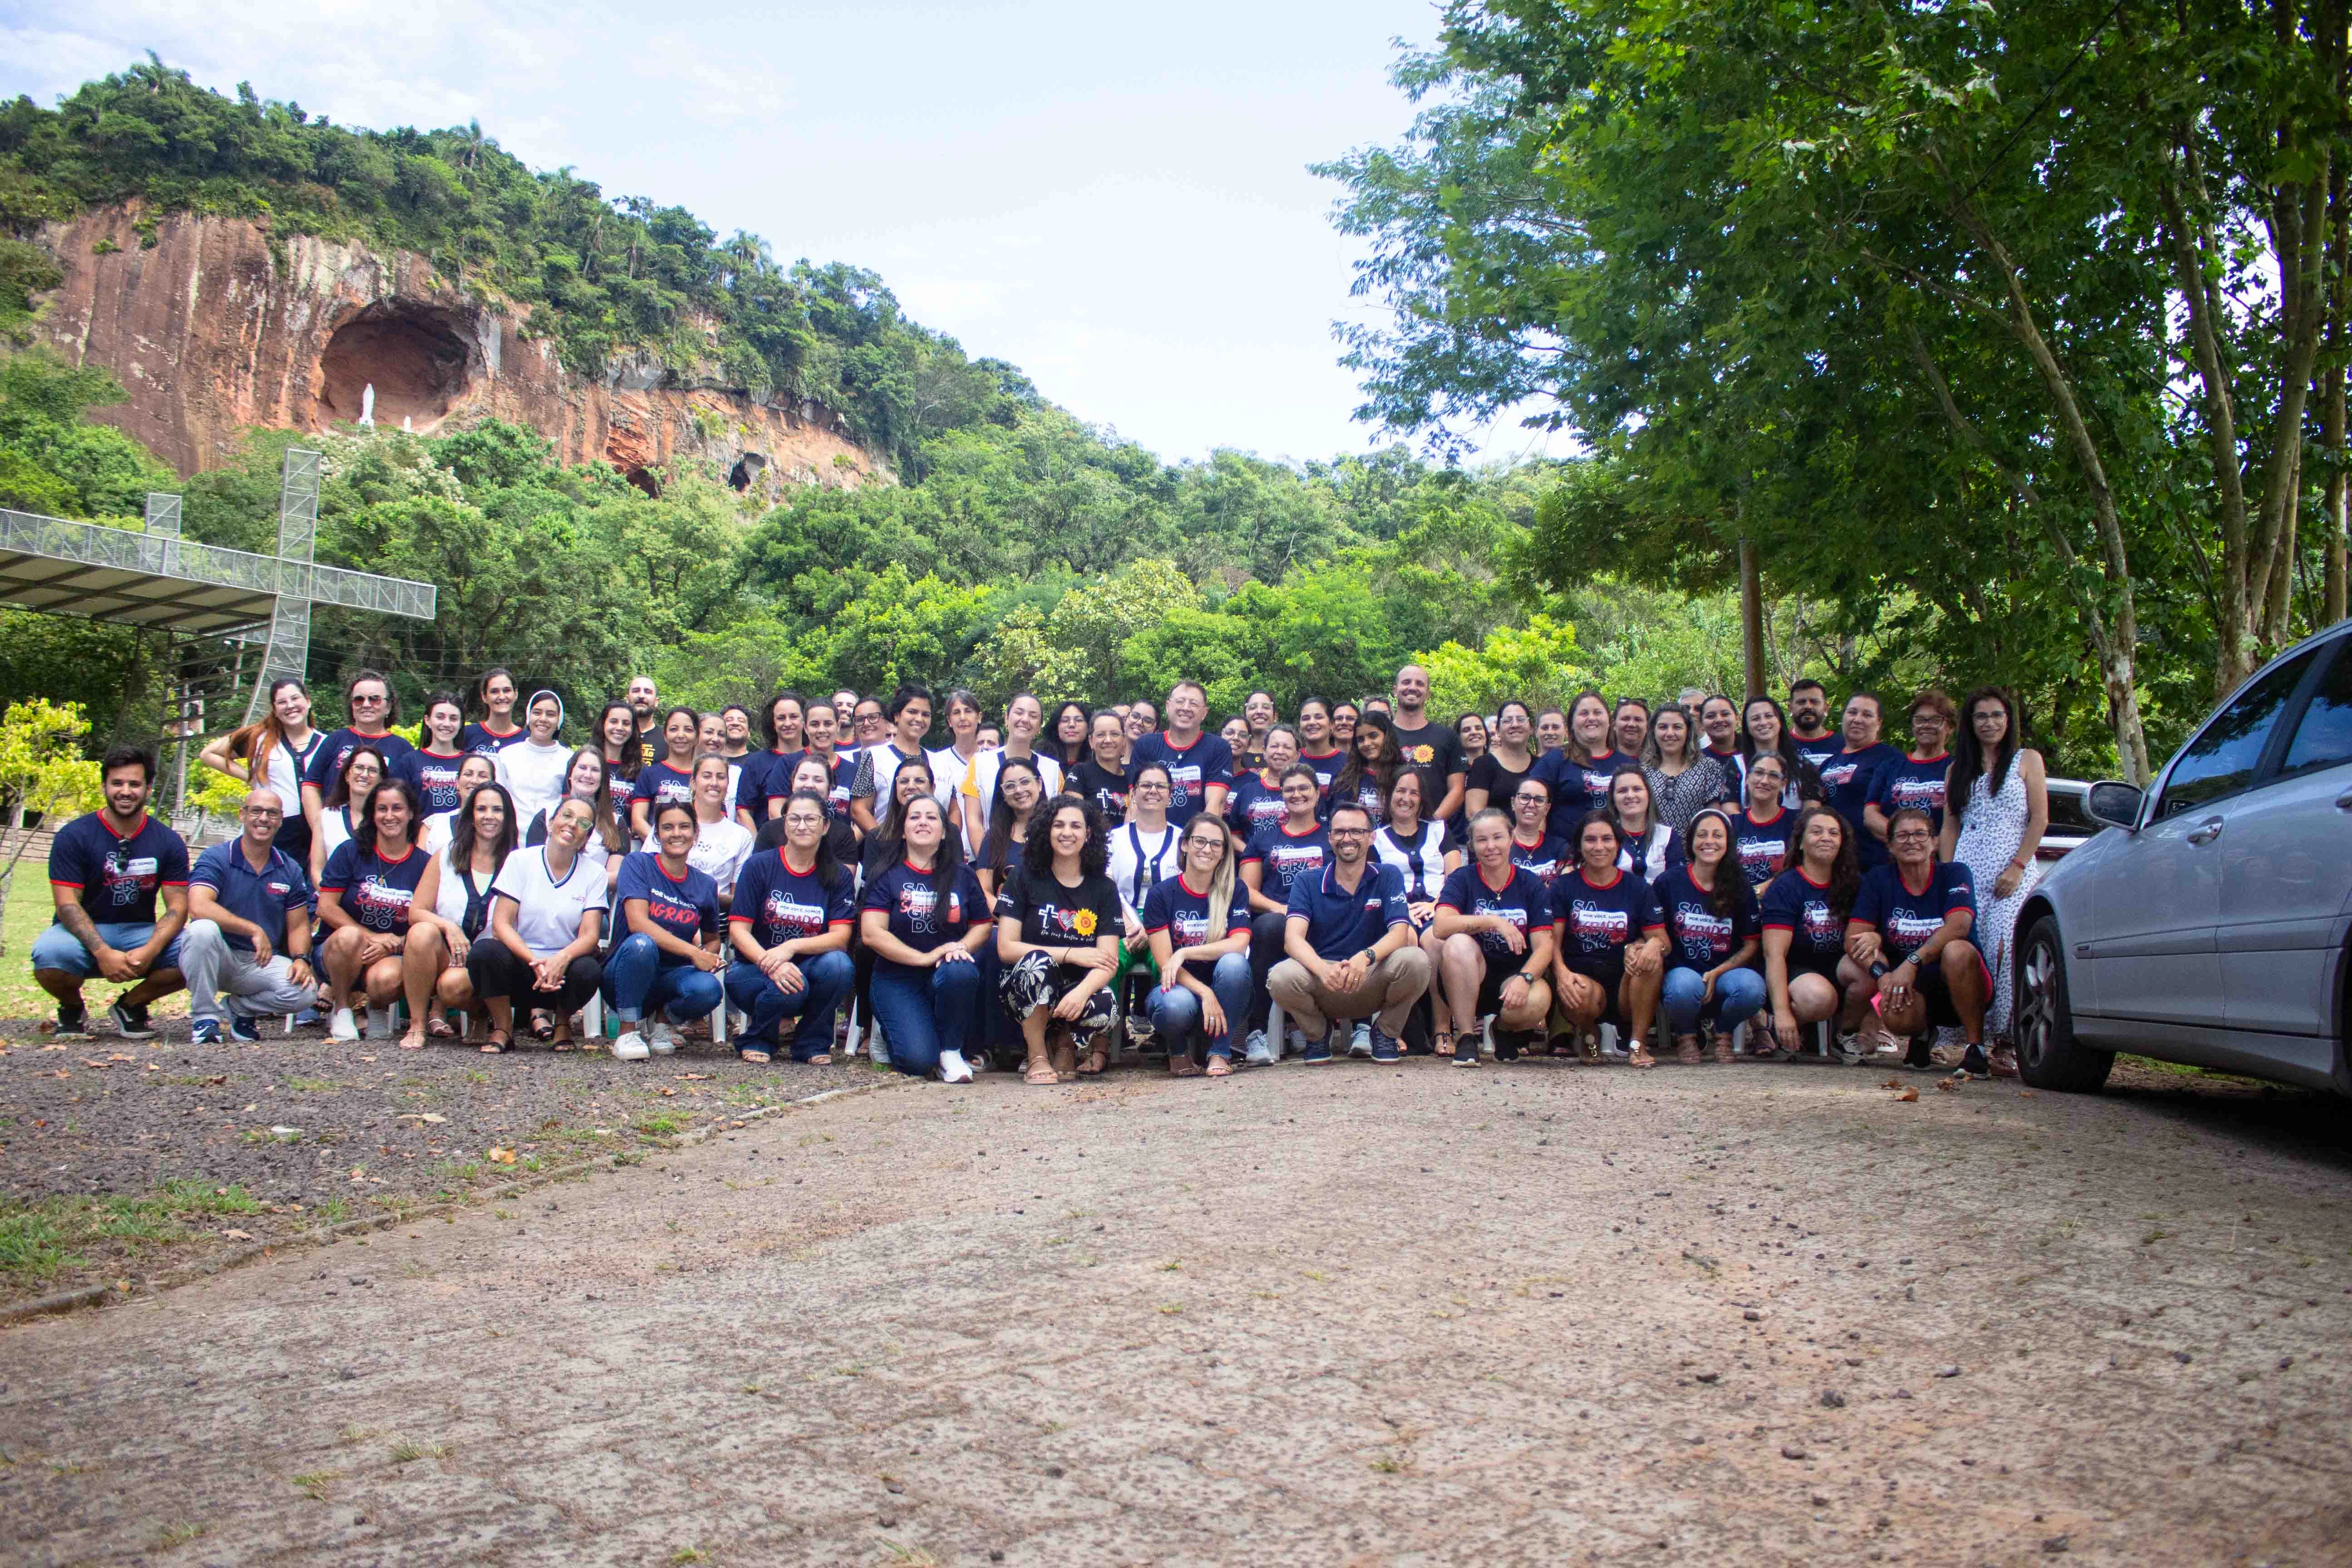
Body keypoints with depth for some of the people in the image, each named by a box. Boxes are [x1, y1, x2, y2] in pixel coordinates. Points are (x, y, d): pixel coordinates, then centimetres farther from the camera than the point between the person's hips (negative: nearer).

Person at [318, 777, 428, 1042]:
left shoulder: (424, 864, 3)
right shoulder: (351, 852, 1)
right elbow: (326, 908, -5)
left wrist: (392, 945, -18)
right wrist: (373, 936, -16)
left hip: (390, 957, 0)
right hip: (337, 952, 0)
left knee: (387, 979, -36)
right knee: (349, 936, -36)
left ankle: (372, 1009, 4)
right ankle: (341, 1010, -9)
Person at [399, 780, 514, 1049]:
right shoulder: (445, 857, 8)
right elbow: (416, 912, 2)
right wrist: (448, 926, -17)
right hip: (443, 954, 2)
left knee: (454, 984, -35)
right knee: (423, 931, -31)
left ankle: (439, 1009, 4)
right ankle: (417, 1024, -17)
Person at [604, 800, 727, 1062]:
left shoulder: (705, 885, 6)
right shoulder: (638, 864, -5)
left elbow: (712, 939, 19)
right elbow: (637, 923, -19)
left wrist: (710, 955, -7)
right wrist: (694, 952, -24)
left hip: (672, 977, 3)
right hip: (625, 978, -3)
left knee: (710, 989, -32)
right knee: (641, 944, -37)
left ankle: (663, 1019, 4)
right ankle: (628, 1032, -19)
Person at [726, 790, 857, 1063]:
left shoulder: (839, 876, 2)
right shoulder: (759, 866, -2)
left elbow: (841, 937, -9)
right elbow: (739, 930, -8)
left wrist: (792, 946, -27)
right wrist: (771, 965, -27)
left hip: (809, 969, 2)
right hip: (756, 967, -2)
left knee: (839, 964, -31)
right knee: (790, 987, -35)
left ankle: (812, 1043, -6)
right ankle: (758, 1038, 0)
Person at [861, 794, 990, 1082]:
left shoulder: (962, 876, 9)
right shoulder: (887, 876, 1)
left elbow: (983, 925, 11)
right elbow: (871, 933, -9)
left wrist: (961, 947, -12)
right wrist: (925, 957, -17)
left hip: (946, 974, 2)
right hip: (898, 979, -2)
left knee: (960, 972, -37)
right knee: (919, 1059, -25)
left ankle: (951, 1051, -12)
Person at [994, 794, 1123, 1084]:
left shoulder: (1103, 888, 2)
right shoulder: (1025, 877, -1)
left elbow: (1109, 960, -8)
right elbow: (1006, 948, -8)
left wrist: (1082, 992, -30)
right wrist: (1071, 955, -15)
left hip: (1079, 988, 1)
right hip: (1023, 991, -1)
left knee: (1105, 1005, -33)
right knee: (1038, 961, -35)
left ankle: (1066, 1043, 2)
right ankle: (1037, 1058, -16)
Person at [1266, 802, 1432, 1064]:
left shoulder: (1388, 877, 3)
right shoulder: (1307, 884, 2)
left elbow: (1400, 932, -12)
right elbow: (1293, 938, -14)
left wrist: (1365, 958, -34)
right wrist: (1323, 969, -37)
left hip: (1373, 981, 0)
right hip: (1322, 981, 0)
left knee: (1415, 960, -30)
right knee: (1281, 976, -32)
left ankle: (1385, 1032, 1)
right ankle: (1317, 1032, 3)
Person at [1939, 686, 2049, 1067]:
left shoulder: (2027, 759, 13)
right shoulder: (1959, 768, 22)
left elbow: (2040, 818, 4)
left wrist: (2017, 867, -8)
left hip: (2013, 871, -3)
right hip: (1968, 869, 3)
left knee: (2004, 948, -21)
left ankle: (2006, 1040, -16)